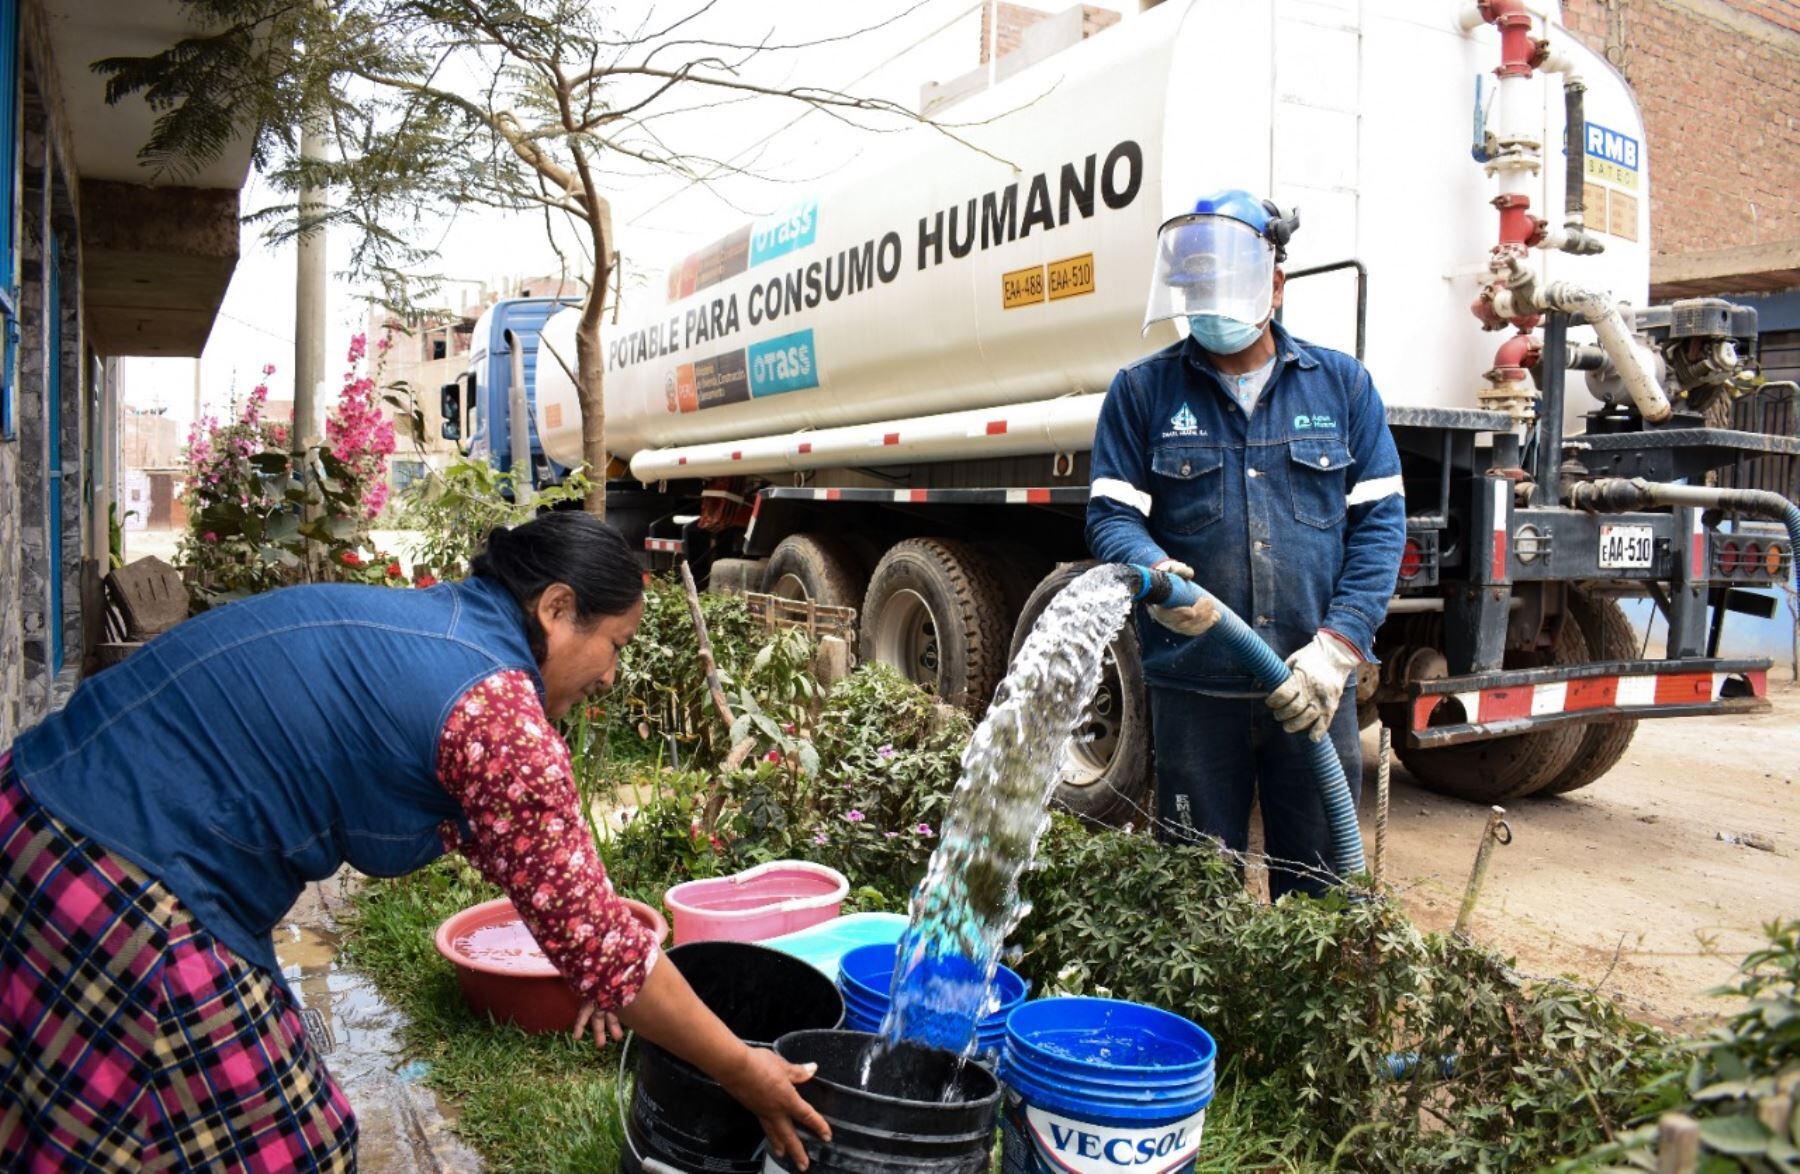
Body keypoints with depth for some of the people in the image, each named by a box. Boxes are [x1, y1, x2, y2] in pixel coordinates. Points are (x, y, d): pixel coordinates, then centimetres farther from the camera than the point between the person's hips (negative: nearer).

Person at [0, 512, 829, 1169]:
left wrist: (602, 966, 27)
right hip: (122, 899, -10)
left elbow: (503, 836, 22)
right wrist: (743, 1071, 0)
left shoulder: (419, 625, 10)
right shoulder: (499, 711, -18)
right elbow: (591, 935, -12)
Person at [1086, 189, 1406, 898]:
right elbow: (1111, 514, 0)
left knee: (1318, 890, 10)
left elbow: (1379, 521, 3)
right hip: (1192, 688, -1)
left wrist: (1337, 647, -9)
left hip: (1312, 687, 1)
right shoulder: (1142, 391, 6)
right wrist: (1153, 571, -24)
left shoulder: (1342, 385, 9)